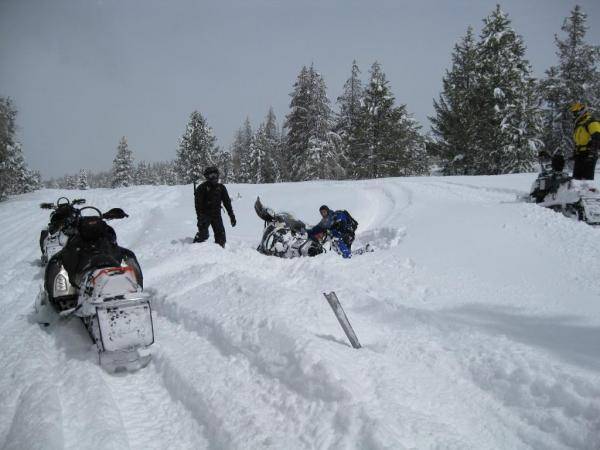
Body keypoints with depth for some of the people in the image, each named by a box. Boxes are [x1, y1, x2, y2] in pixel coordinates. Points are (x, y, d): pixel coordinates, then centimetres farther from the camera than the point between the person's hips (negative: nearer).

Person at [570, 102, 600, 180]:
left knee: (587, 178, -13)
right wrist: (575, 153, 25)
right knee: (576, 177, 8)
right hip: (579, 155, 9)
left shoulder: (590, 122, -8)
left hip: (588, 155, -9)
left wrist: (593, 152, -26)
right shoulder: (577, 124, 22)